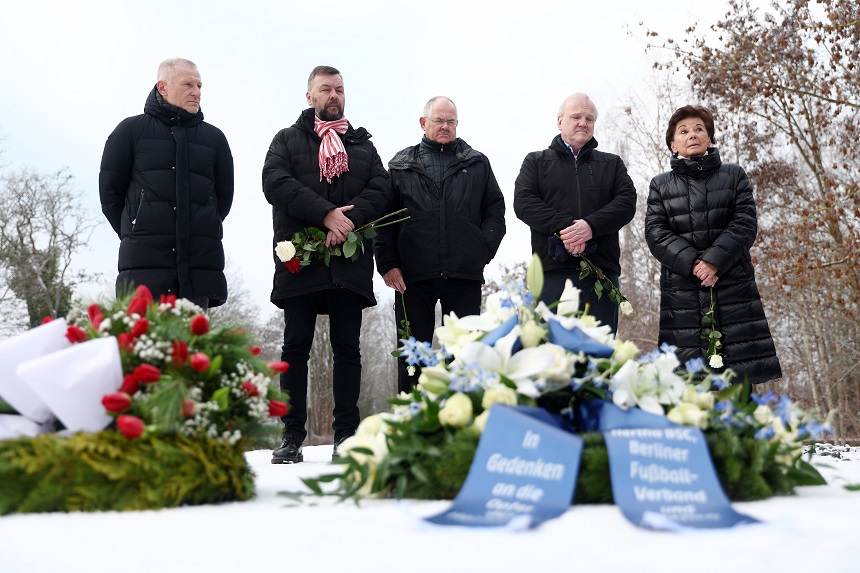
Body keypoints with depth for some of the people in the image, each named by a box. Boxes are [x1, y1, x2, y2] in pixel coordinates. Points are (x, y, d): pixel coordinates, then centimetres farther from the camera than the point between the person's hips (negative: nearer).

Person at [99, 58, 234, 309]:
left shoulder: (214, 137, 17)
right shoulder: (132, 130, 11)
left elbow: (224, 197, 20)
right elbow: (109, 191, 11)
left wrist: (203, 233, 12)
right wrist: (135, 235, 9)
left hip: (201, 262, 2)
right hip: (144, 260, -2)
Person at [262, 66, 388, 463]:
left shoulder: (362, 144, 20)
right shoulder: (288, 139, 14)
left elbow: (380, 191, 4)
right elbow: (275, 183, -5)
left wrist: (349, 219, -14)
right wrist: (326, 214, -15)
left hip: (349, 260, 2)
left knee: (347, 348, 2)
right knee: (295, 347, -1)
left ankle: (346, 434, 7)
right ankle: (292, 437, 4)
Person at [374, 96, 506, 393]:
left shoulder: (477, 163, 14)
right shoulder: (401, 166, 11)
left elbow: (495, 209, 13)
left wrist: (484, 249, -1)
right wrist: (387, 263, -2)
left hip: (464, 276, 1)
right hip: (413, 276, 0)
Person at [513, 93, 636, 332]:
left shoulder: (612, 164, 20)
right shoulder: (536, 162, 16)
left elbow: (627, 202, 4)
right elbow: (523, 202, 0)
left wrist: (591, 225, -14)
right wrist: (563, 226, -15)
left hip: (602, 269, 2)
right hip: (552, 269, -1)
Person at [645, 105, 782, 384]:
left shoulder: (733, 175, 13)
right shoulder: (660, 185, 13)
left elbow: (745, 223, 0)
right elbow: (655, 233, 1)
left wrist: (714, 260, -14)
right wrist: (693, 263, -14)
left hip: (734, 288, 0)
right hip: (682, 293, 0)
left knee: (740, 379, -3)